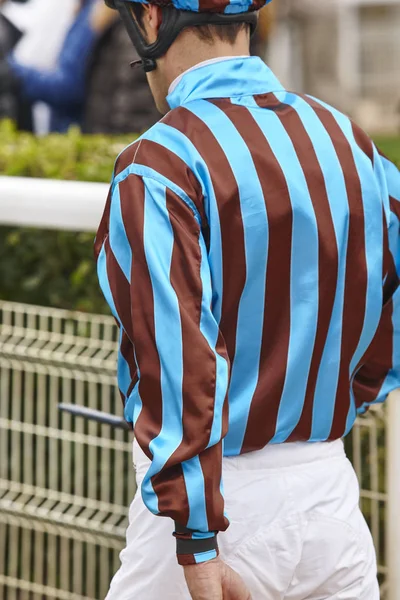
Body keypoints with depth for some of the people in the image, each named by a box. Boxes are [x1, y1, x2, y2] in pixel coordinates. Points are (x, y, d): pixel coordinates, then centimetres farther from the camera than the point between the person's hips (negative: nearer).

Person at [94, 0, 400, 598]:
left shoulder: (158, 164, -15)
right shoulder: (349, 139, 3)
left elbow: (179, 358, -23)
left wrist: (198, 547, -23)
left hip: (221, 498, -6)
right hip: (331, 487, 6)